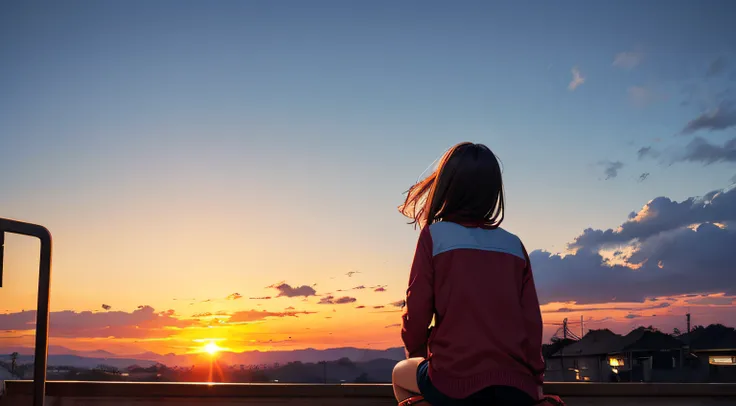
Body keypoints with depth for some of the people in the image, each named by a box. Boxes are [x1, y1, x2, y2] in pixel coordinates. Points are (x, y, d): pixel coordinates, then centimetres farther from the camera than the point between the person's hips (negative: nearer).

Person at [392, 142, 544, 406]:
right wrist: (535, 377, 16)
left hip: (458, 383, -3)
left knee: (401, 374, 27)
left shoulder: (434, 235, -3)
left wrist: (417, 354, 17)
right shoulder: (515, 245, 7)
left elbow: (416, 313, -3)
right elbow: (532, 320, 4)